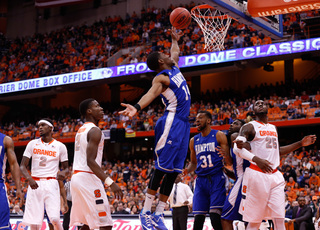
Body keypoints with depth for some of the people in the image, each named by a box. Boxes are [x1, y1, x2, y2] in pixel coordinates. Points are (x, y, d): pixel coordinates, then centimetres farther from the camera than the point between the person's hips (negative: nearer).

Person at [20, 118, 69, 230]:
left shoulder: (60, 146, 6)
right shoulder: (32, 144, 9)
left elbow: (66, 167, 14)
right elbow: (22, 166, 6)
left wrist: (63, 172, -12)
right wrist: (29, 178, -15)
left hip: (51, 184, -2)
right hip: (35, 184, 2)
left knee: (55, 219, -17)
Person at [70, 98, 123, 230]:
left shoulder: (81, 130, 19)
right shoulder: (95, 131, -12)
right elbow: (90, 161, -21)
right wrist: (109, 182, -27)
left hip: (75, 178, 10)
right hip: (88, 179, -10)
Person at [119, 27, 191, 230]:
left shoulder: (174, 68, 18)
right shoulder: (161, 78, -8)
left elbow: (175, 53, 42)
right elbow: (151, 93, -29)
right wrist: (137, 107, -47)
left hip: (183, 124, 9)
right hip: (172, 122, -8)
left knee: (173, 171, 4)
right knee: (162, 168, -11)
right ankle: (146, 212, -8)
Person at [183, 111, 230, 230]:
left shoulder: (219, 136, 0)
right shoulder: (194, 141, 14)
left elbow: (229, 162, -3)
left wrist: (226, 155, -27)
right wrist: (187, 170, 2)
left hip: (216, 179, -5)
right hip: (201, 180, 5)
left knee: (215, 216, -16)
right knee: (198, 218, 0)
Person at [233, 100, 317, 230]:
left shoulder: (273, 128, 22)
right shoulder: (250, 127, 0)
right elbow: (237, 148, -13)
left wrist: (301, 144, 25)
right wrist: (256, 159, -29)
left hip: (275, 175, 6)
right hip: (257, 175, -6)